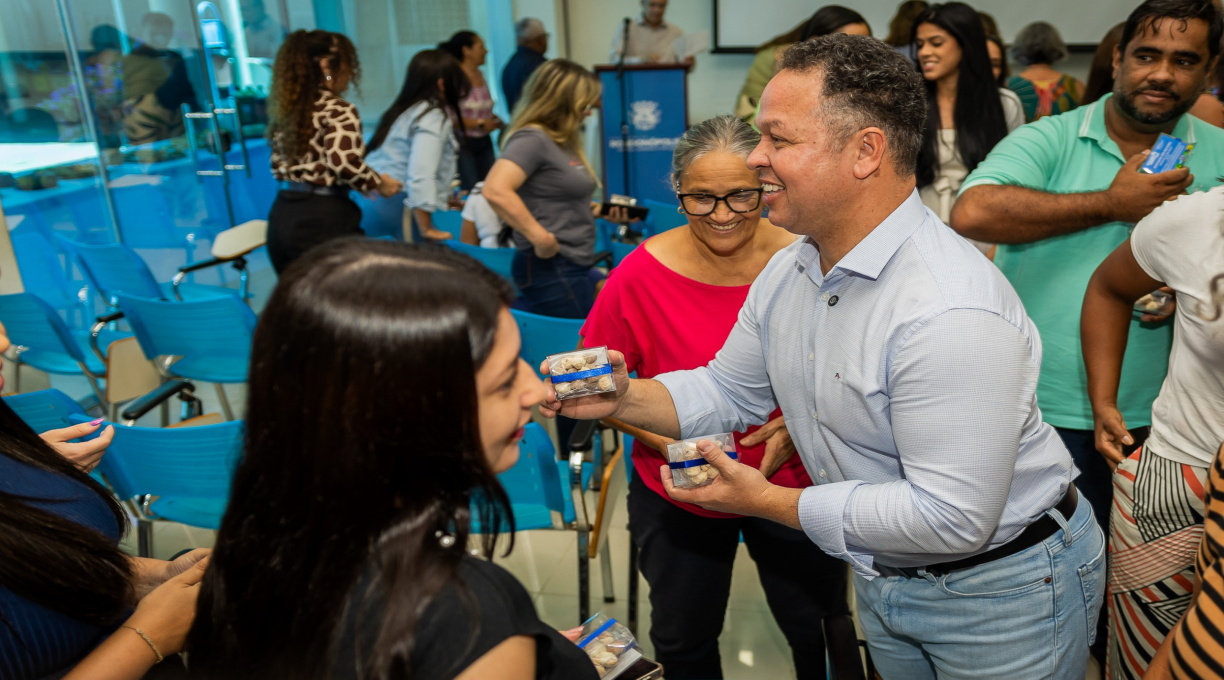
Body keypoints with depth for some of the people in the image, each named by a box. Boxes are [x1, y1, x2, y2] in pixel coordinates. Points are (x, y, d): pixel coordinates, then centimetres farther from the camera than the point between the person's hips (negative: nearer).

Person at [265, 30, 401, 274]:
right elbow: (345, 163, -22)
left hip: (282, 214, 8)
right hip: (322, 219, -8)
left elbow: (280, 164, 16)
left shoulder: (286, 108, 14)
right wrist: (379, 184, -4)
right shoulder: (338, 110, -9)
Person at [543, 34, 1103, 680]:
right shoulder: (785, 272, -4)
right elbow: (728, 391, 5)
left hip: (1001, 590, -7)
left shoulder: (952, 315, -34)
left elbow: (951, 518, -33)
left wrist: (772, 502, -28)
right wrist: (626, 398, -14)